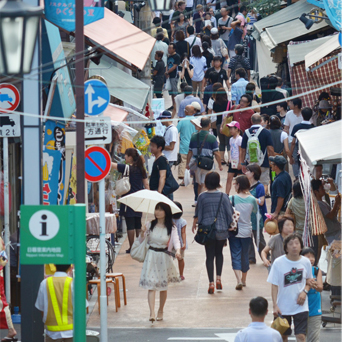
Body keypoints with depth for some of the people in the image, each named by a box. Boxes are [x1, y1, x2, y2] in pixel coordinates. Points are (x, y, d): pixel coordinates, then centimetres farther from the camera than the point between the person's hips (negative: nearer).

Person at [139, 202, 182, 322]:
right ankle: (152, 313, -19)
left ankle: (161, 311, 28)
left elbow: (176, 240, -15)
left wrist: (178, 251, -35)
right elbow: (141, 241, 5)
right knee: (151, 285, -11)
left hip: (164, 258, 0)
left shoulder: (171, 228, -2)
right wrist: (142, 233, -17)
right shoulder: (150, 225, 2)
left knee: (163, 286, 9)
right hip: (151, 257, 0)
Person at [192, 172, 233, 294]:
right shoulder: (223, 196, -7)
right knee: (219, 253, 20)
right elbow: (230, 213, -4)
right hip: (222, 230, 0)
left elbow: (198, 214, 2)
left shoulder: (202, 197, -6)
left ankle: (211, 283, -1)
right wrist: (230, 226, 11)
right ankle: (218, 278, 10)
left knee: (209, 256, 5)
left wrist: (194, 224, 21)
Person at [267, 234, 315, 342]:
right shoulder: (279, 262, -10)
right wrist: (275, 305, -13)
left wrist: (304, 291, -8)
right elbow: (274, 285, -7)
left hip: (301, 306, 1)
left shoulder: (306, 262, -3)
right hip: (283, 307, -1)